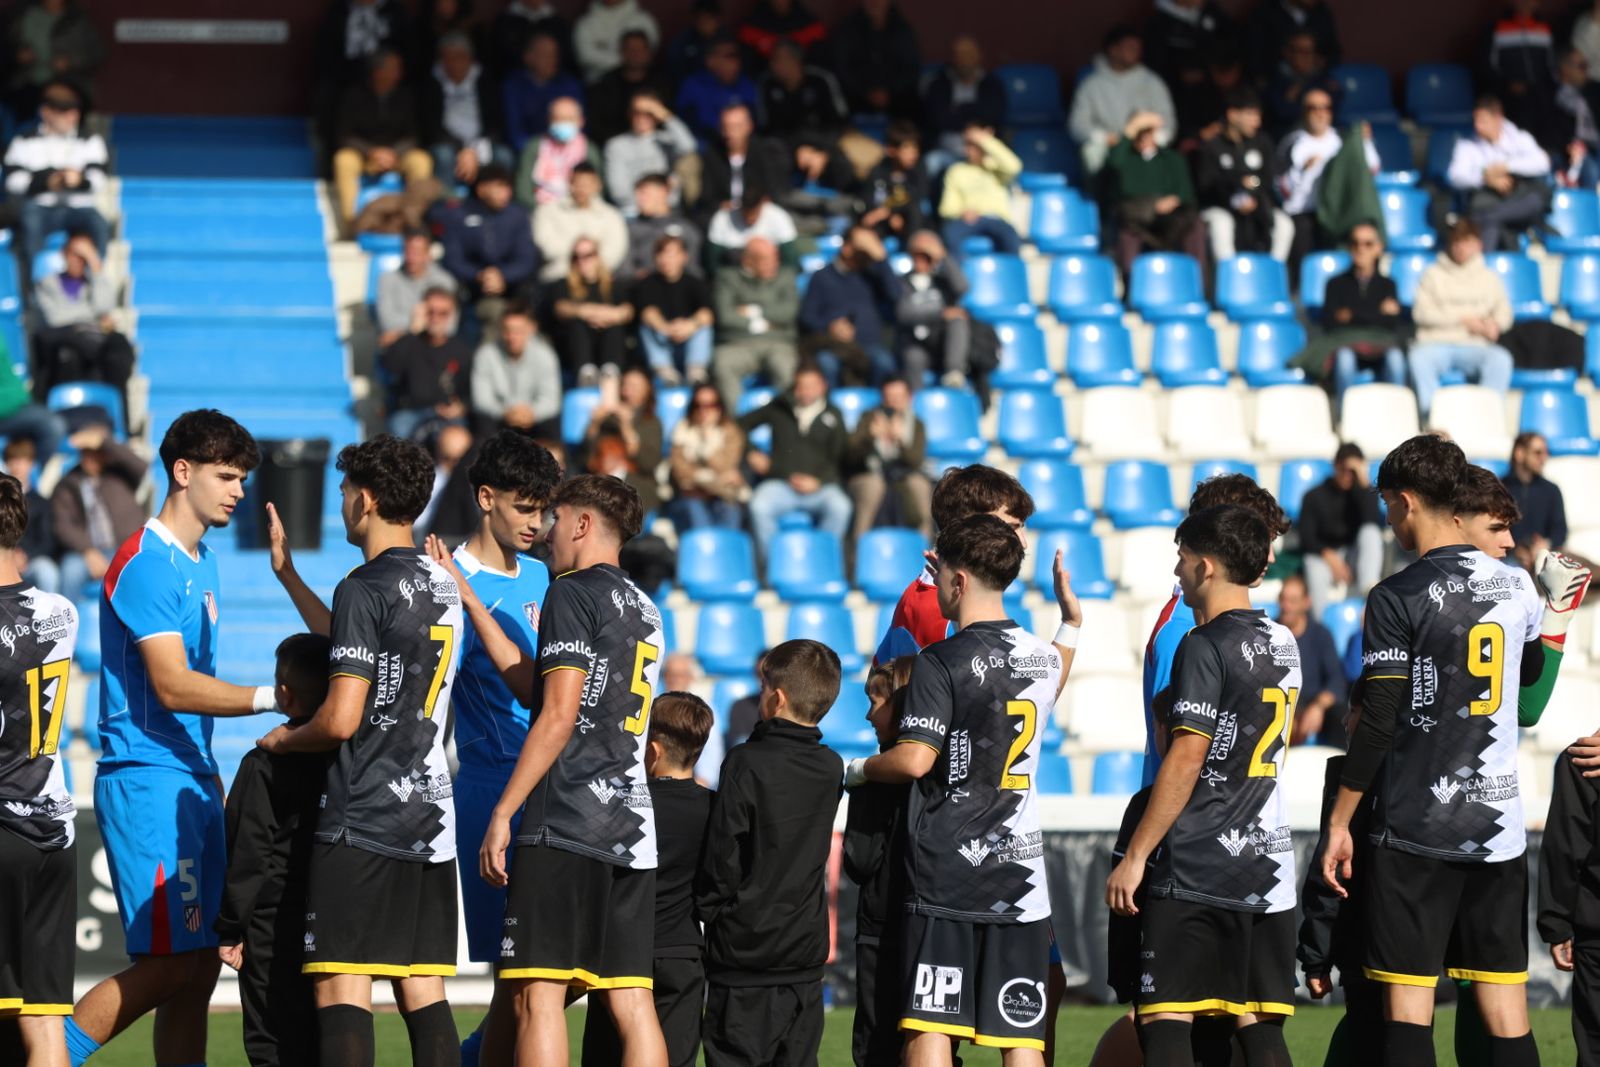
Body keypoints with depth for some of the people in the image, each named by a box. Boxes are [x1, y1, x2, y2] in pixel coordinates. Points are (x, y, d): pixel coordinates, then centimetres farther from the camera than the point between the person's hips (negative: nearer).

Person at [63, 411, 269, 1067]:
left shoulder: (199, 562, 17)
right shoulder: (147, 563, -12)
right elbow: (172, 686, -19)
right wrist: (271, 699, -24)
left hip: (189, 783, 10)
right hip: (146, 784, -10)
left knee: (199, 966, 5)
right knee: (168, 964, -13)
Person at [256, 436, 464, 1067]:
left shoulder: (366, 588, -12)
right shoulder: (442, 585, 14)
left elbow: (341, 720, -17)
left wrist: (283, 738, 4)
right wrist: (287, 575, 36)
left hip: (362, 824, -8)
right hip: (430, 818, 8)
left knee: (341, 989, -8)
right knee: (423, 992, 6)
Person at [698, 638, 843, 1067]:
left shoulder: (745, 764, -12)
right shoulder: (831, 769, 5)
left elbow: (723, 854, -13)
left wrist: (708, 909, 3)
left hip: (745, 949, -5)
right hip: (805, 948, 5)